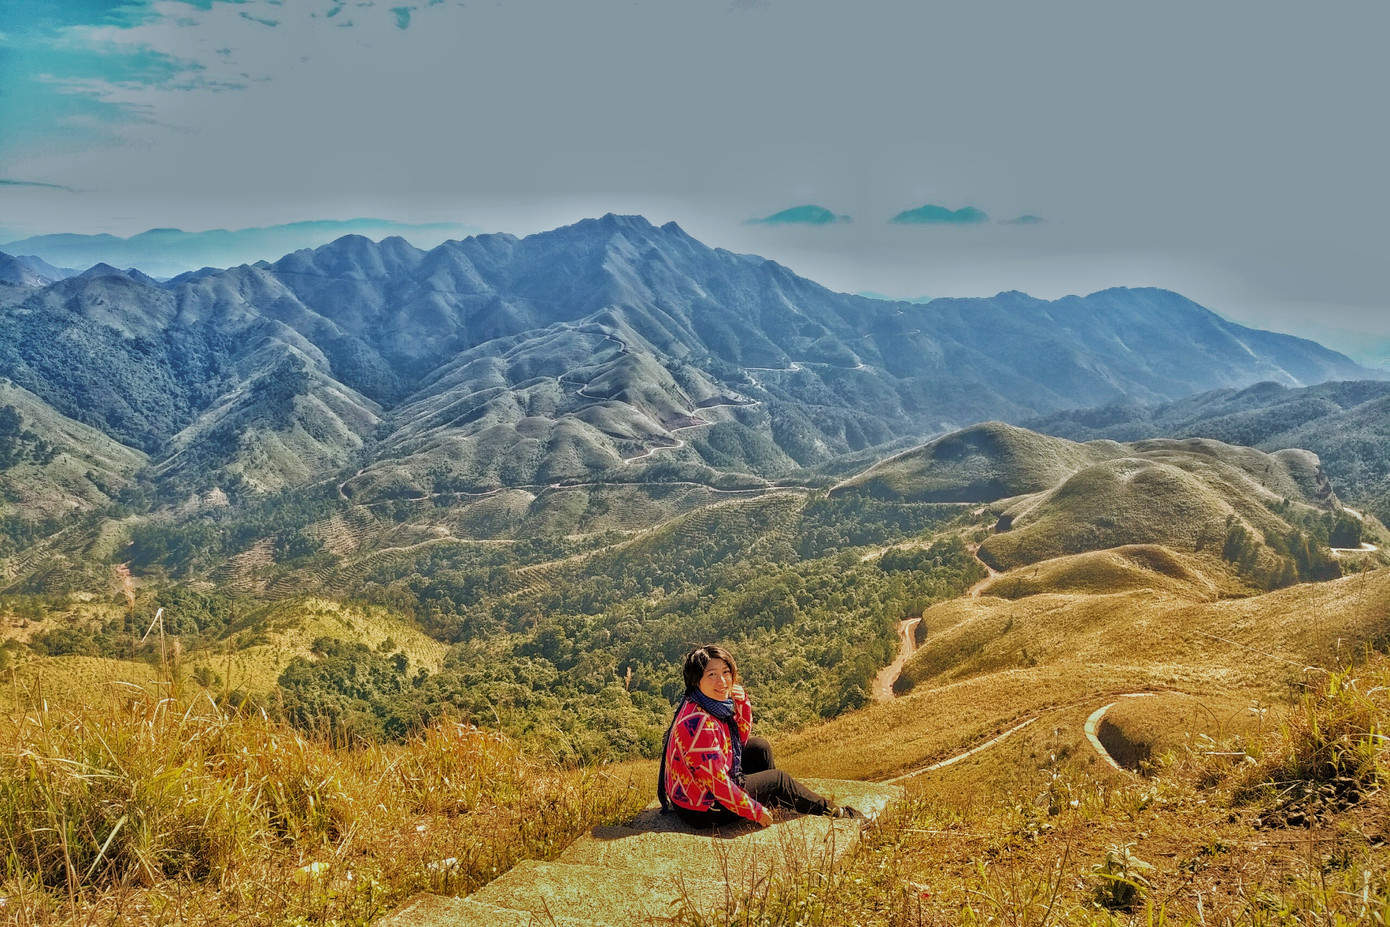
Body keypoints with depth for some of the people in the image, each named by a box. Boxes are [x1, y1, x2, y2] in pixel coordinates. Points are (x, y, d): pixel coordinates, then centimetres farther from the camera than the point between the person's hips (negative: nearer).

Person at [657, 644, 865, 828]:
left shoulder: (717, 703, -4)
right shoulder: (699, 723, -32)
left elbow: (741, 738, 11)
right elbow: (718, 784, -28)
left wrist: (742, 703, -7)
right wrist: (756, 812, -15)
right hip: (701, 810, -8)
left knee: (760, 747, 14)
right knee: (780, 780, 3)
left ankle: (779, 803, 33)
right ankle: (832, 811, 27)